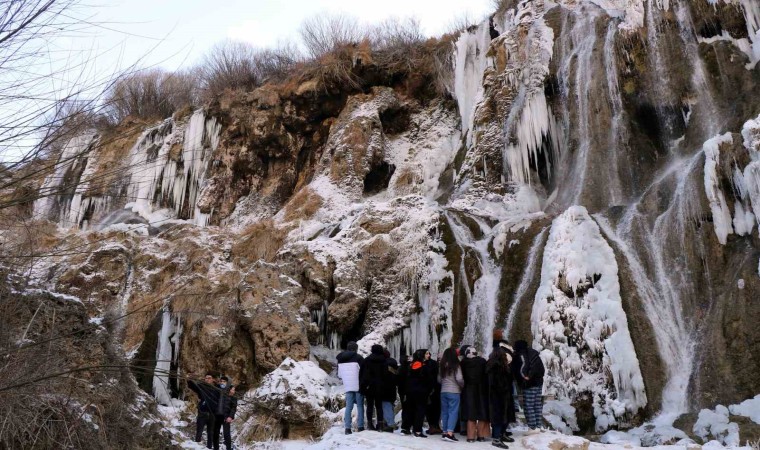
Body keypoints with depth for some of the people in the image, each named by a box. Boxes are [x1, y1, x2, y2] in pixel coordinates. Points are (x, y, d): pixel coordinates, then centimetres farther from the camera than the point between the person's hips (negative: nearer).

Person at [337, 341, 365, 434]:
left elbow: (339, 374, 16)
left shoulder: (340, 359, 8)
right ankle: (360, 427, 4)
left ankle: (347, 427, 0)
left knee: (348, 406, 6)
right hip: (358, 385, -4)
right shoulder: (358, 357, -10)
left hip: (347, 386, 4)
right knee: (360, 406, 5)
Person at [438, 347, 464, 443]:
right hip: (454, 392, -5)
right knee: (453, 412, -2)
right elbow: (459, 379, -14)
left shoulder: (442, 366, 6)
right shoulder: (456, 366, -9)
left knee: (444, 412, 11)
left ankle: (445, 432, 12)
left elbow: (439, 379, 11)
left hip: (443, 391, 5)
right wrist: (462, 386, 4)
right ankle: (449, 433, -10)